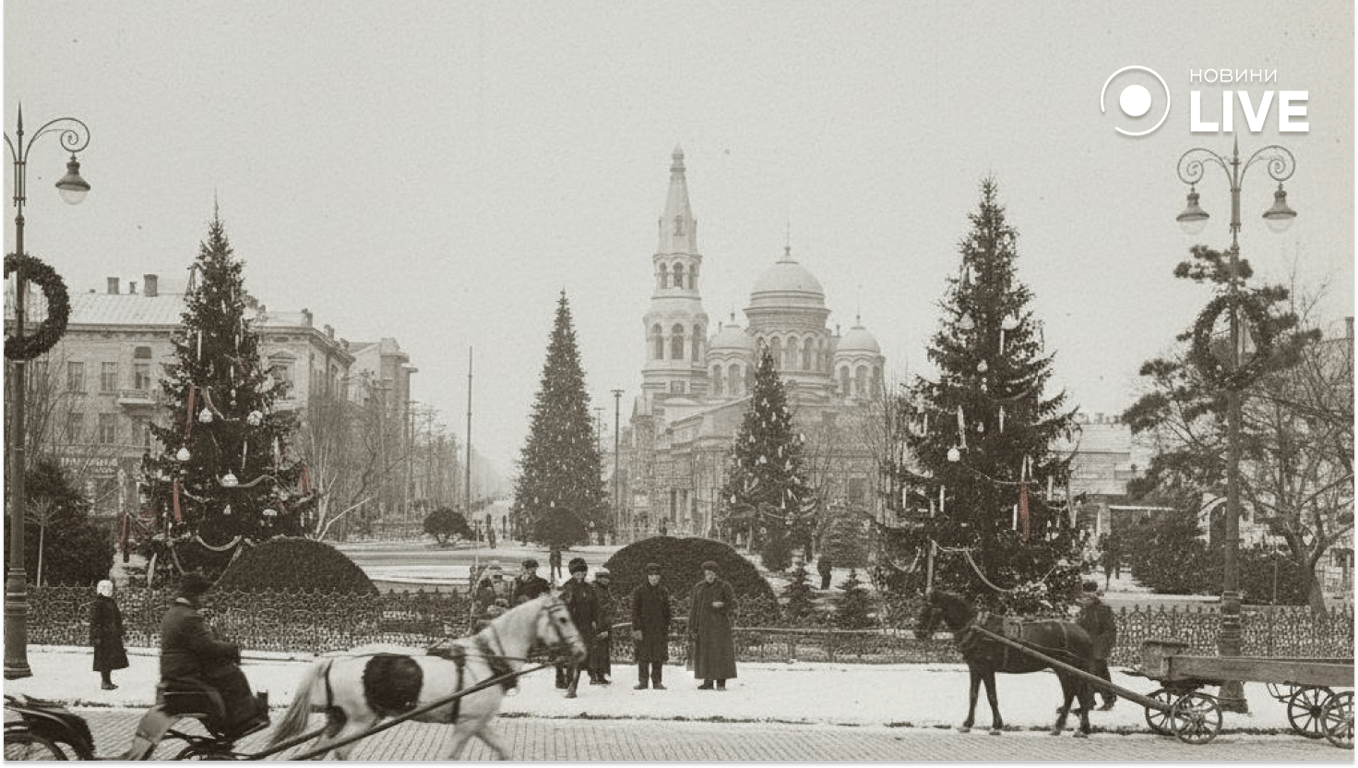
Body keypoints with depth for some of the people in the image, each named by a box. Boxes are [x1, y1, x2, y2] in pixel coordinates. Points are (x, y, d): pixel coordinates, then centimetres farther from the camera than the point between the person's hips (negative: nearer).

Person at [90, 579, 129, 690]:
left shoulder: (112, 603, 13)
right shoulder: (97, 604, -11)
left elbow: (117, 619, 20)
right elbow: (94, 622, -15)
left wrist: (119, 633, 17)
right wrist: (96, 637, -19)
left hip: (113, 636, 8)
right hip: (103, 636, -8)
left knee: (111, 659, 11)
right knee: (103, 659, -4)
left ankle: (108, 680, 19)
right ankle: (104, 682, 3)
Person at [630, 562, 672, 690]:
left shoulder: (664, 592, 9)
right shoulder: (638, 592, 0)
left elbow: (667, 612, 12)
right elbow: (635, 611, -3)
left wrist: (666, 629, 7)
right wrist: (636, 629, -11)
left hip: (659, 630, 2)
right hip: (643, 629, -2)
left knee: (659, 657, 1)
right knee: (643, 657, -2)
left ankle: (657, 682, 8)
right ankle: (642, 681, 6)